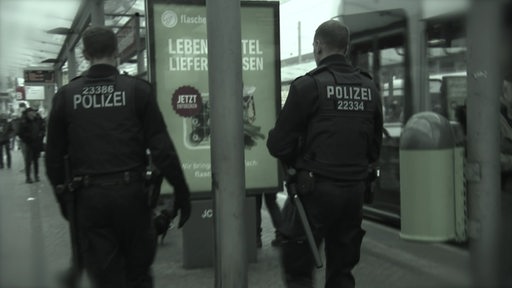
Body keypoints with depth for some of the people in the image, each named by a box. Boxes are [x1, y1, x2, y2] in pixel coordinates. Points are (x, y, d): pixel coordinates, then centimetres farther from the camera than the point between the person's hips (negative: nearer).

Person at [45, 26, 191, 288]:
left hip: (88, 197, 1)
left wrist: (63, 197, 18)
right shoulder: (137, 89, -3)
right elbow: (162, 148, -7)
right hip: (130, 192, -1)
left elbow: (54, 155, 6)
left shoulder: (66, 96, 3)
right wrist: (181, 192, 0)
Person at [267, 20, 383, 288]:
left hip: (316, 188, -6)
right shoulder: (369, 88, 8)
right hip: (355, 189, 6)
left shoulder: (308, 85, -10)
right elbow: (375, 147, 13)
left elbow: (278, 145, -9)